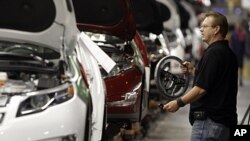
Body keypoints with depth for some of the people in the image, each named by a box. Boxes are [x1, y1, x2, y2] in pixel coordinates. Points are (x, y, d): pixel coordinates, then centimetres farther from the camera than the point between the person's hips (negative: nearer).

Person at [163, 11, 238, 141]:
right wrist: (194, 71, 16)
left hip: (209, 120, -10)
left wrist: (179, 102, -9)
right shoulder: (228, 53, 16)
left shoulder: (213, 53, -14)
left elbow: (202, 88, -19)